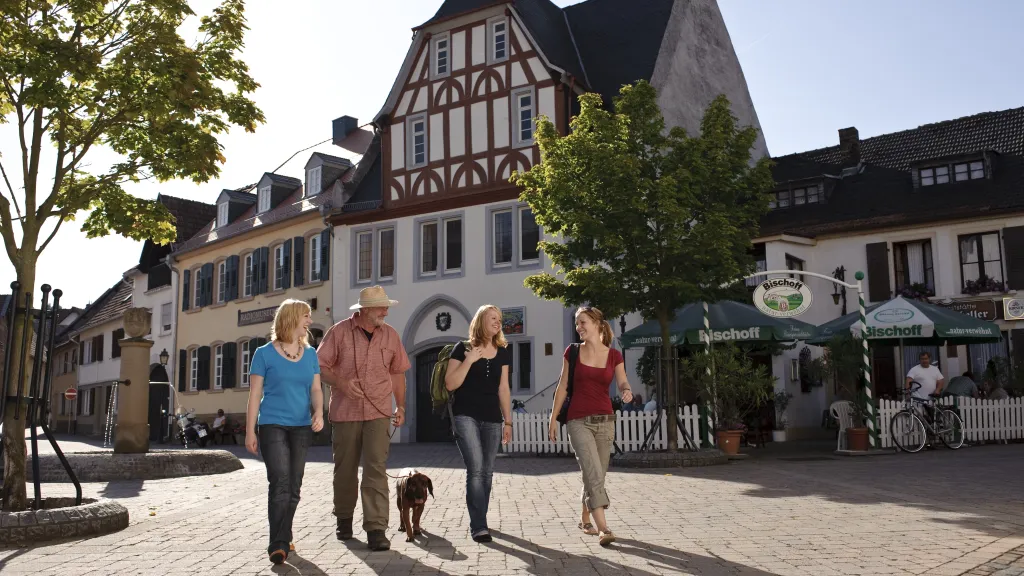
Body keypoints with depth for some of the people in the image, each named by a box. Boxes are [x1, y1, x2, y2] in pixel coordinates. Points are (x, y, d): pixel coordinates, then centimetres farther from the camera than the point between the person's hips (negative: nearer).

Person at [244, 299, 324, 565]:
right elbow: (255, 394, -1)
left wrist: (319, 412, -11)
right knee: (280, 482, -15)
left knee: (294, 486, 8)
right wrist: (250, 431, -4)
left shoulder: (310, 354, 9)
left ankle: (283, 539, 24)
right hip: (272, 426, -4)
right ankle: (278, 544, -12)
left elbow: (316, 389, 9)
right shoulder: (265, 353, -3)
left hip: (302, 428, 4)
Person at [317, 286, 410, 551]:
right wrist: (341, 383, -19)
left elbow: (397, 372, 14)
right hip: (345, 411, -1)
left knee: (376, 469, -10)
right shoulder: (339, 331, -4)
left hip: (379, 412, 1)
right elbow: (320, 365, -2)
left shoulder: (390, 335, 5)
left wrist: (401, 406, 10)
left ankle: (376, 529, -10)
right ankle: (344, 519, 32)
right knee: (345, 469, 11)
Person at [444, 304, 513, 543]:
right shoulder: (462, 348, -2)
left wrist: (508, 421, 11)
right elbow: (450, 384, -8)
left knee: (487, 471, 8)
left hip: (492, 418, 5)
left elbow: (503, 389, 13)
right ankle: (478, 526, -12)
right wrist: (469, 360, -16)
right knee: (475, 469, -15)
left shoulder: (502, 352, 10)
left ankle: (479, 522, 23)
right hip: (466, 415, -5)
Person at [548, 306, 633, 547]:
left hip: (605, 421, 2)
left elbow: (622, 383, -9)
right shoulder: (572, 351, 1)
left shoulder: (614, 355, 2)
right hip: (578, 421, -2)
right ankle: (603, 529, -18)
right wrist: (553, 418, 3)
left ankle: (585, 520, 29)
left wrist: (627, 392, -33)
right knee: (593, 474, -15)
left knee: (596, 475, 10)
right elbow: (563, 386, 4)